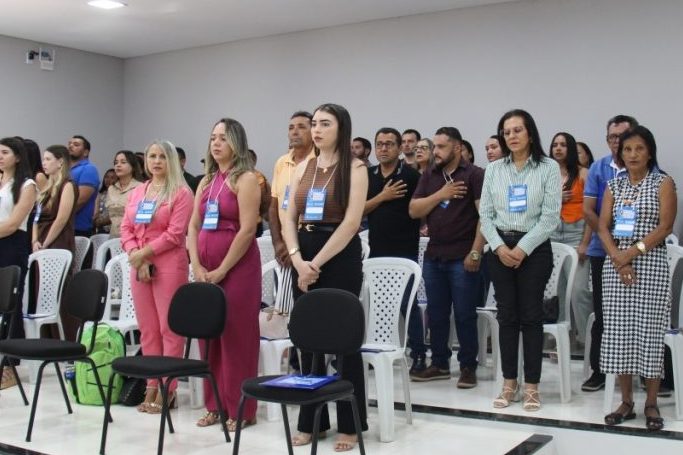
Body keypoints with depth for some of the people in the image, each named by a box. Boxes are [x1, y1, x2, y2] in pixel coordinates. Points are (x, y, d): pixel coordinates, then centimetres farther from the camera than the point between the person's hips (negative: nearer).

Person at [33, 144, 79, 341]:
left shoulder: (67, 185, -5)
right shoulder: (48, 188, 19)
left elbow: (61, 219, -13)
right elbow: (37, 218, 17)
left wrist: (45, 244, -10)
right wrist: (35, 241, 2)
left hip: (59, 247, -8)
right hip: (43, 248, 8)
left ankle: (67, 344, -3)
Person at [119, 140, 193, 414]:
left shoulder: (181, 193, -3)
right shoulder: (136, 193, 16)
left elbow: (175, 234, -11)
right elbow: (126, 229, 11)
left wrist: (144, 253, -12)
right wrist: (135, 256, -6)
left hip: (169, 265, -6)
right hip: (139, 266, 6)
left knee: (169, 328, -4)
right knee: (147, 328, 9)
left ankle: (167, 389, 3)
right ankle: (152, 386, 18)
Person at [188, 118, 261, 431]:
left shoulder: (246, 179, -6)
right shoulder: (206, 181, 15)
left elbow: (247, 230, -14)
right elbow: (193, 226, 11)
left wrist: (222, 269, -14)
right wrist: (197, 266, -3)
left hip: (236, 267, -7)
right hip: (205, 270, 7)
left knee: (236, 337, -2)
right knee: (209, 336, 10)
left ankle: (240, 409, 6)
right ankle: (215, 406, 19)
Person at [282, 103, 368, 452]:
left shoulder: (355, 168, -4)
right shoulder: (303, 168, 11)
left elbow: (351, 222, -13)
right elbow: (289, 219, 6)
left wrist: (317, 263, -14)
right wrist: (298, 260, -10)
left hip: (340, 258, -5)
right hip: (303, 258, 5)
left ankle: (350, 424, 12)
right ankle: (311, 421, 19)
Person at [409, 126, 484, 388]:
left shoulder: (474, 175, -4)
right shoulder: (429, 176, 13)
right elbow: (413, 211, 5)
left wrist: (476, 252, -16)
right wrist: (440, 195, -8)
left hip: (463, 257, -5)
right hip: (433, 256, 6)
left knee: (464, 315, 1)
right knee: (436, 314, 11)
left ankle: (468, 367, 10)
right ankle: (439, 364, 21)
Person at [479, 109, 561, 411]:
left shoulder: (549, 168, -2)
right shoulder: (493, 169, 8)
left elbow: (551, 216, -7)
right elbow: (485, 214, 6)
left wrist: (523, 248, -13)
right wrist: (499, 246, -9)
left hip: (535, 249, -3)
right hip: (501, 248, 3)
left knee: (531, 316, 0)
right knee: (506, 316, 6)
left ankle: (531, 386, 8)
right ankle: (509, 384, 14)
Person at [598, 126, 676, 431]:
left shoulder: (663, 183, 2)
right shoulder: (614, 185, 12)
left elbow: (665, 227, -7)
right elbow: (603, 227, 5)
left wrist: (633, 252, -15)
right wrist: (617, 258, -10)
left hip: (650, 264, -3)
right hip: (615, 264, 3)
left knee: (649, 332, -2)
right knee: (618, 332, 3)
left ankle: (651, 403, 9)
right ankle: (626, 401, 13)